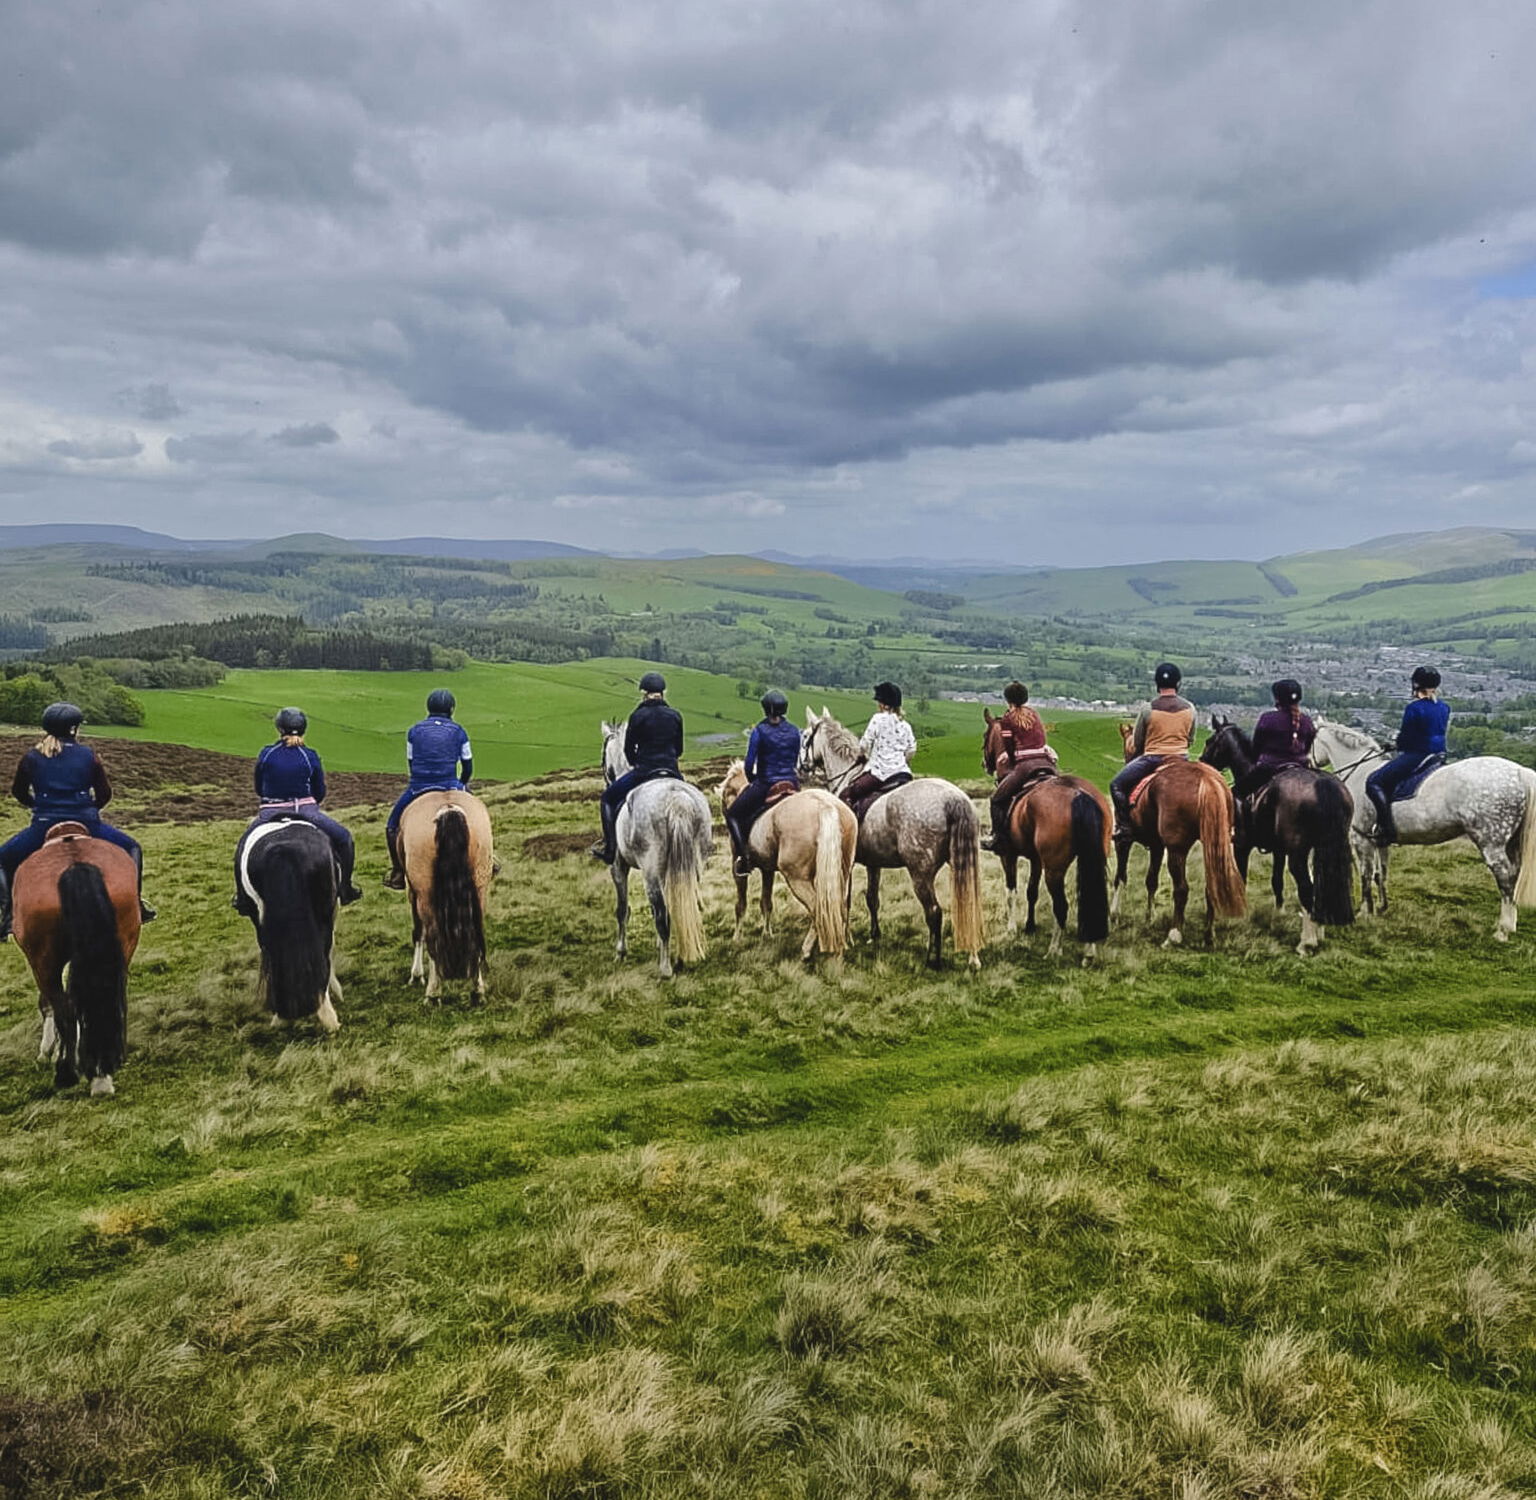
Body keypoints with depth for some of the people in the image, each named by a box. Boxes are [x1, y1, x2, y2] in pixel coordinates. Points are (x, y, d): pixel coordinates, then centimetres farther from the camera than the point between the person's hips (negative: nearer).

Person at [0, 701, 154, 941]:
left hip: (43, 827, 1)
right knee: (132, 848, 22)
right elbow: (105, 794, 6)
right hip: (87, 823, 0)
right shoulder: (88, 755, 2)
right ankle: (137, 901, 13)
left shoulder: (31, 758, 5)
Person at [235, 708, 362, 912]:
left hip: (270, 814, 1)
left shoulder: (266, 753, -2)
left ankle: (242, 897, 24)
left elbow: (258, 789, 9)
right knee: (344, 838, 16)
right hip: (306, 811, -1)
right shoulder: (310, 756, -4)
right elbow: (320, 793, 4)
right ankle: (345, 889, 13)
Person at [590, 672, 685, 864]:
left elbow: (628, 749, 0)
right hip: (672, 772, 4)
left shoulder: (638, 716, -7)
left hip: (643, 770, -4)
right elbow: (679, 749, 10)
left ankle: (610, 847, 7)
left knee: (609, 797, 14)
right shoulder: (675, 716, 3)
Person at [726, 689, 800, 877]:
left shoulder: (759, 731, -9)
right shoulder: (794, 732, 5)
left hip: (765, 784, -4)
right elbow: (796, 762, 12)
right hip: (792, 783, 4)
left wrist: (752, 780, 9)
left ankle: (743, 856, -4)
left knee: (733, 815, 12)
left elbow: (749, 764, -9)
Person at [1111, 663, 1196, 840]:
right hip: (1181, 759, 4)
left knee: (1117, 785, 6)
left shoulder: (1148, 709, -9)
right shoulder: (1189, 709, 0)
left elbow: (1136, 743, 1)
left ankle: (1124, 826, -3)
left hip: (1152, 758, -4)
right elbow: (1191, 740, 11)